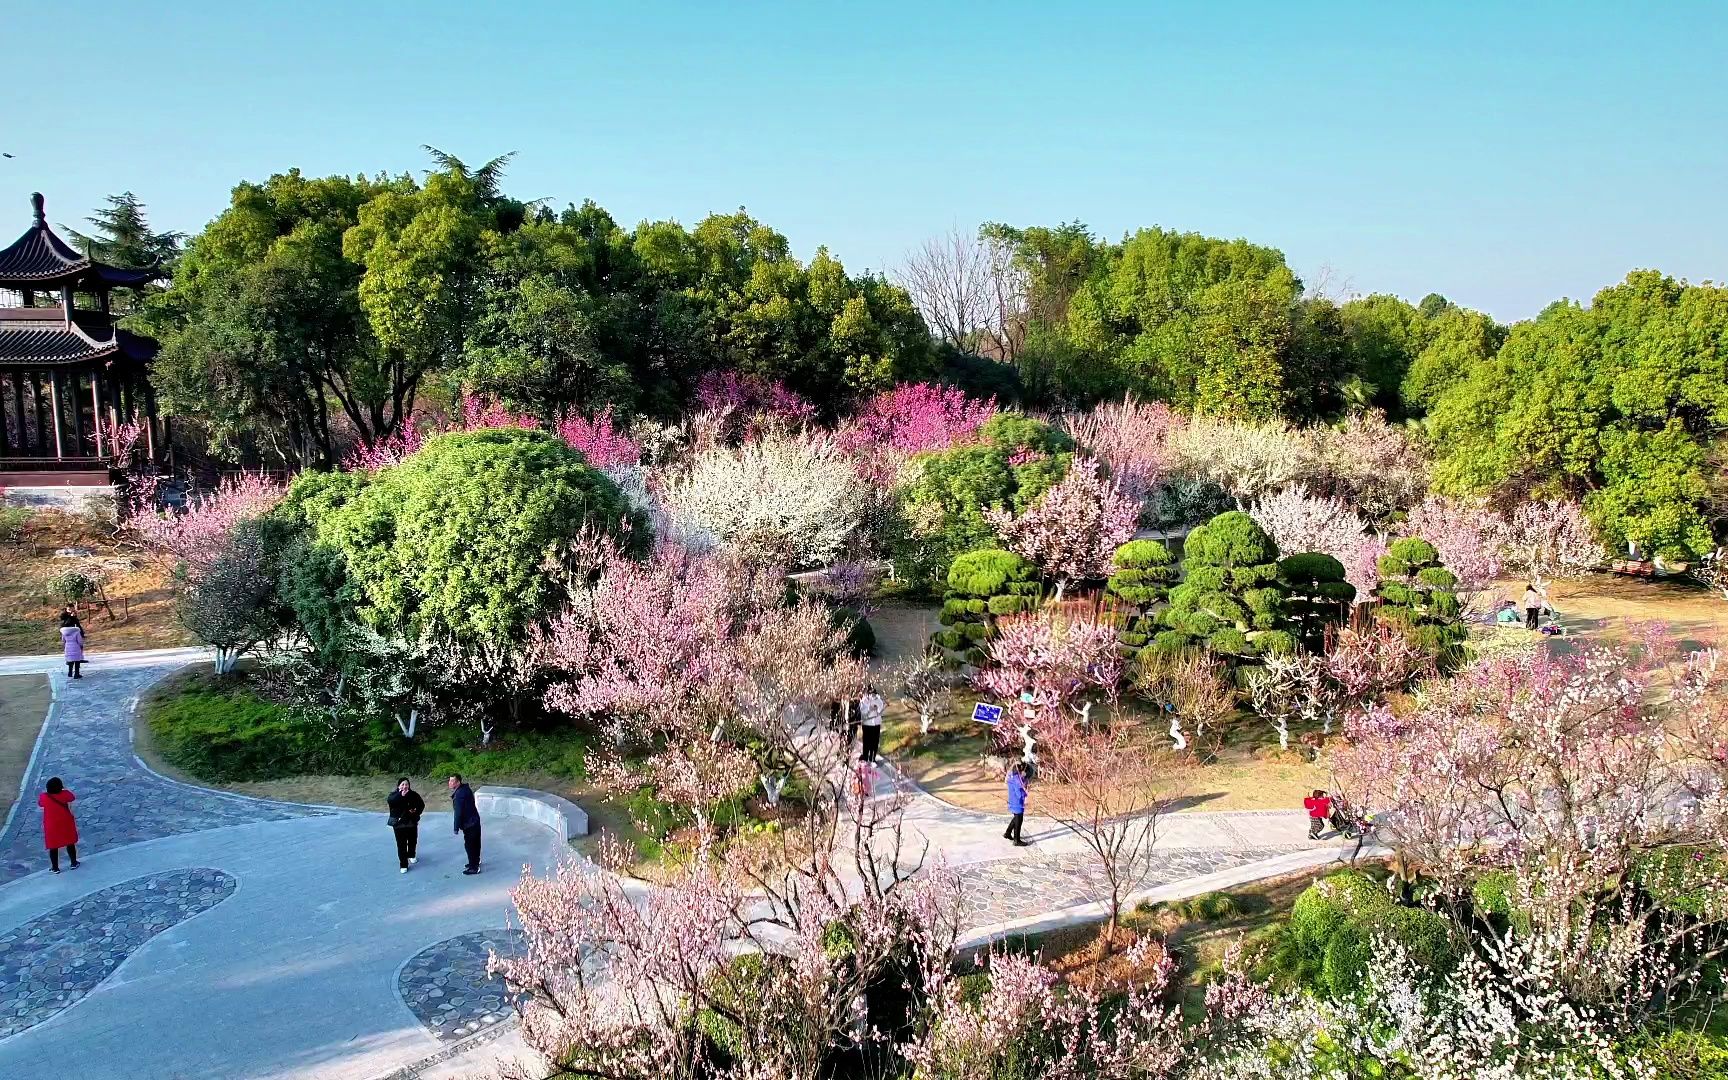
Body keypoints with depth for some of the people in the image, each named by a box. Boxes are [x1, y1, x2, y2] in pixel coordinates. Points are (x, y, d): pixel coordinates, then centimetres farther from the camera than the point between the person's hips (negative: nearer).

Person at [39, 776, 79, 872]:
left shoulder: (44, 797, -20)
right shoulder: (65, 794, -21)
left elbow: (39, 803, 4)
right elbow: (73, 797, 3)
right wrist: (65, 789, 15)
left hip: (51, 826, 0)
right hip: (66, 824, 0)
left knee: (53, 847, 15)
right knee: (70, 844, 18)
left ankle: (55, 868, 25)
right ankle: (74, 863, 30)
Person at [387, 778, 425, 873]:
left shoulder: (413, 794, -1)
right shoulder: (394, 795, -7)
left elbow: (421, 804, 6)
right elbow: (390, 802, -28)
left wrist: (417, 811, -13)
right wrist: (400, 795, -37)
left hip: (412, 822, 3)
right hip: (399, 823, -3)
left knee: (413, 841, 18)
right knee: (401, 844, -4)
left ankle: (411, 855, 46)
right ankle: (403, 865, 1)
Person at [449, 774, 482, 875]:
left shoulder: (459, 794, -25)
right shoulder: (466, 789, 6)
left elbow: (458, 813, -24)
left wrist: (456, 827, -17)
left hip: (469, 824, -10)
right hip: (475, 821, 10)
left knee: (469, 845, 1)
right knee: (475, 843, 22)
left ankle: (474, 867, 8)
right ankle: (476, 862, 38)